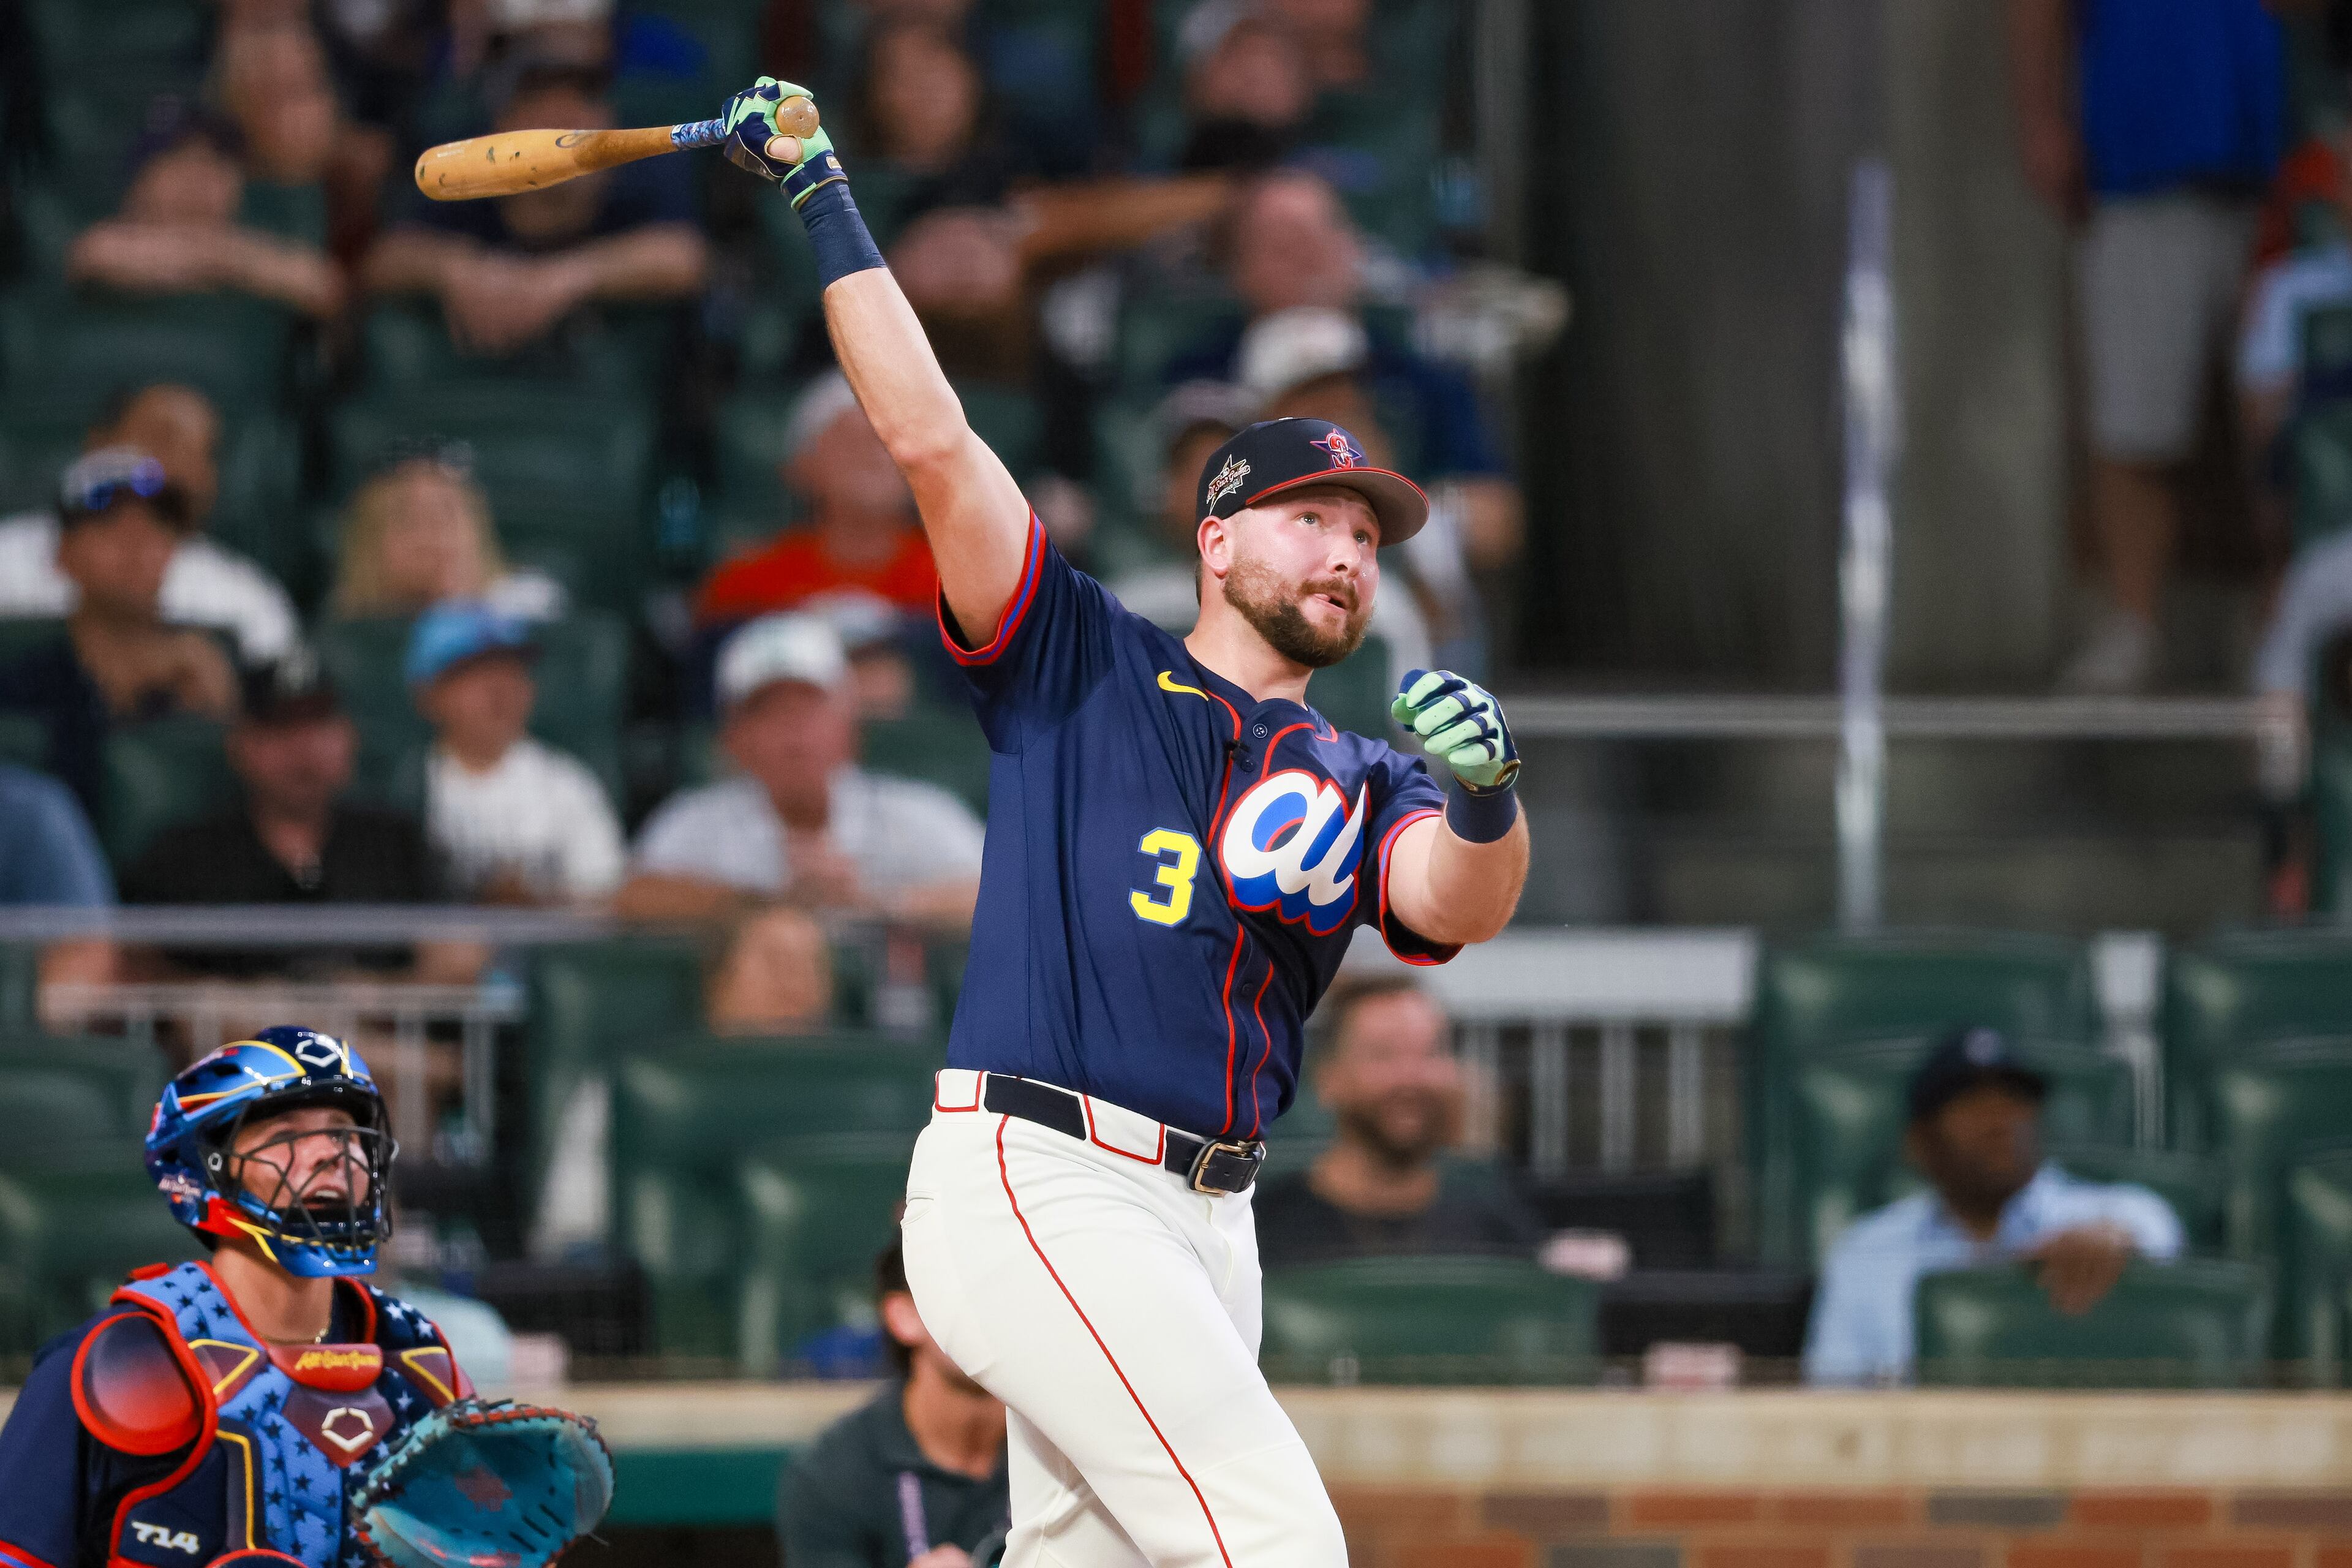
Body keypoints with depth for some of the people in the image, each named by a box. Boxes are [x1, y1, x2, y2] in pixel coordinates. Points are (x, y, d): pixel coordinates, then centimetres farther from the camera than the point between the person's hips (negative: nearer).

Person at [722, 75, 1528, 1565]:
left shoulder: (1360, 783, 18)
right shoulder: (1085, 665, 7)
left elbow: (1461, 905, -4)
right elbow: (932, 441, 1)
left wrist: (1488, 795, -26)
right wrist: (827, 209, 0)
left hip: (1205, 1220, 6)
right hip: (1035, 1184, -6)